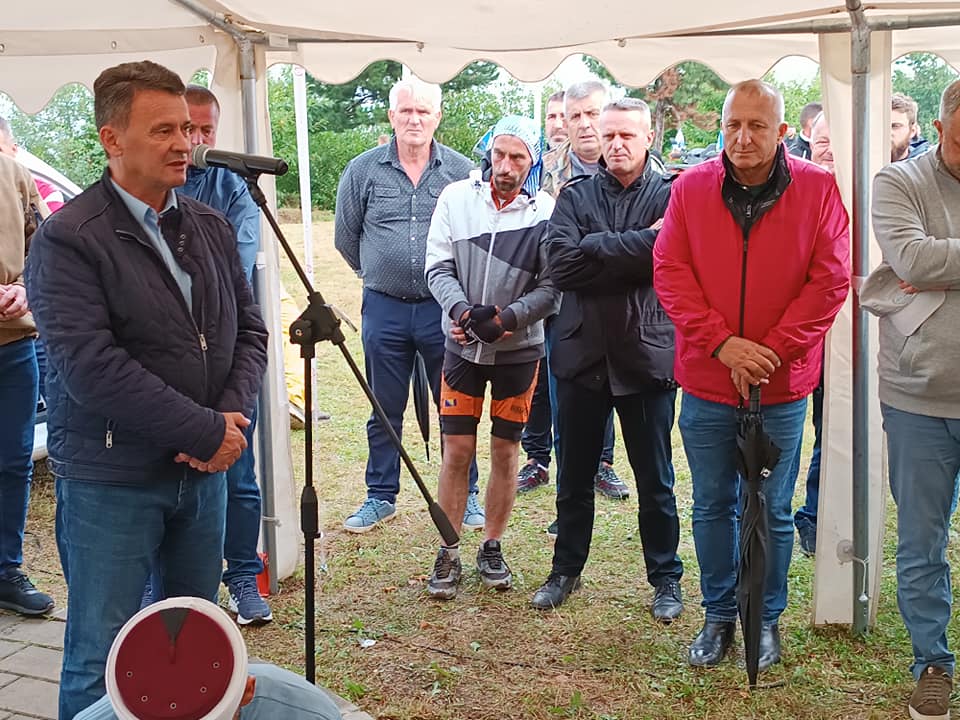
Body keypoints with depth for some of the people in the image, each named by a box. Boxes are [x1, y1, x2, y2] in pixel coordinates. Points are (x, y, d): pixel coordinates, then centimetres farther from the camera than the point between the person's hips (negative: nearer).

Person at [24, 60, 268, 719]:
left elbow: (249, 331, 10)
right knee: (101, 664, 5)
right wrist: (208, 432, -19)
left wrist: (234, 415, -10)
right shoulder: (68, 239, -13)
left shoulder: (211, 228, 7)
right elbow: (88, 367, -21)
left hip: (204, 470, 6)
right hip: (111, 484, -6)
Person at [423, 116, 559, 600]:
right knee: (457, 451, 2)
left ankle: (492, 549, 25)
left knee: (505, 451, 9)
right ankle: (448, 554, 15)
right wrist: (459, 309, -19)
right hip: (462, 346, 1)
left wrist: (510, 316, -23)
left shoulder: (545, 212, -7)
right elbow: (438, 266, -2)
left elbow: (551, 287, -9)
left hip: (518, 349, 0)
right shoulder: (457, 197, -2)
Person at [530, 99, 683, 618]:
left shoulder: (671, 196, -2)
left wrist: (599, 253, -15)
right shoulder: (575, 196, 5)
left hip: (647, 355, -2)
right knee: (574, 474, 15)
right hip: (582, 354, 3)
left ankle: (665, 577, 27)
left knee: (655, 479, 10)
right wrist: (639, 243, -16)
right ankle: (566, 569, 32)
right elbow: (561, 264, -13)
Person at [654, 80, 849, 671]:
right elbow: (670, 271, -5)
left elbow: (830, 279, -6)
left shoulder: (818, 190, -4)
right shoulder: (691, 188, -1)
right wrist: (723, 343, -15)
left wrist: (771, 352, -12)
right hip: (706, 383, 1)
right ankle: (719, 614, 28)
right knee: (713, 506, 12)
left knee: (773, 511, 11)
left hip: (782, 386, -1)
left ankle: (767, 617, 28)